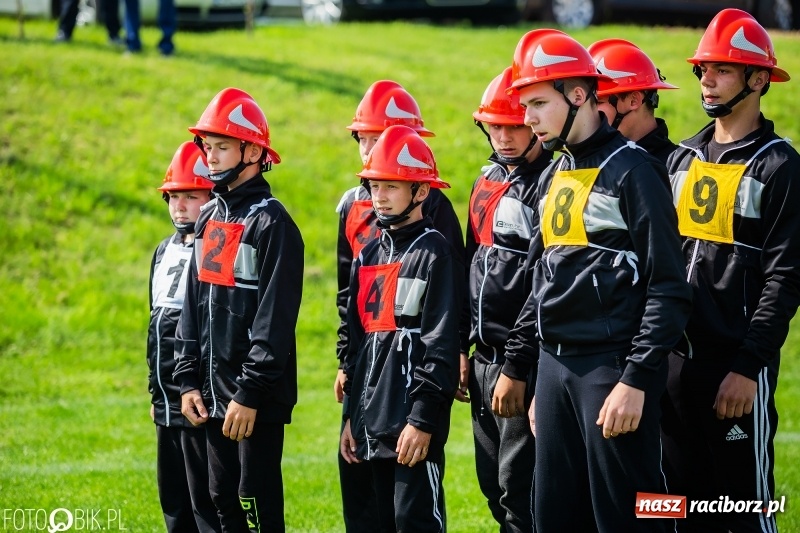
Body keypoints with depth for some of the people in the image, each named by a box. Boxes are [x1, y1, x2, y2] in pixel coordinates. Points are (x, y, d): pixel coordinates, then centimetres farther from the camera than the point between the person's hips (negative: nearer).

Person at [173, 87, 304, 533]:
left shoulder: (271, 223, -12)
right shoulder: (210, 219, 13)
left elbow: (275, 321, -17)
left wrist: (249, 394, -20)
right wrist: (189, 379, 9)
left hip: (258, 397, -8)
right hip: (214, 394, 8)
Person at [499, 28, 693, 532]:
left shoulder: (632, 171, -9)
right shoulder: (553, 177, 16)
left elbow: (668, 290, -13)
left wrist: (636, 381, -19)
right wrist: (517, 367, 20)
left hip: (613, 368, -8)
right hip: (555, 366, 8)